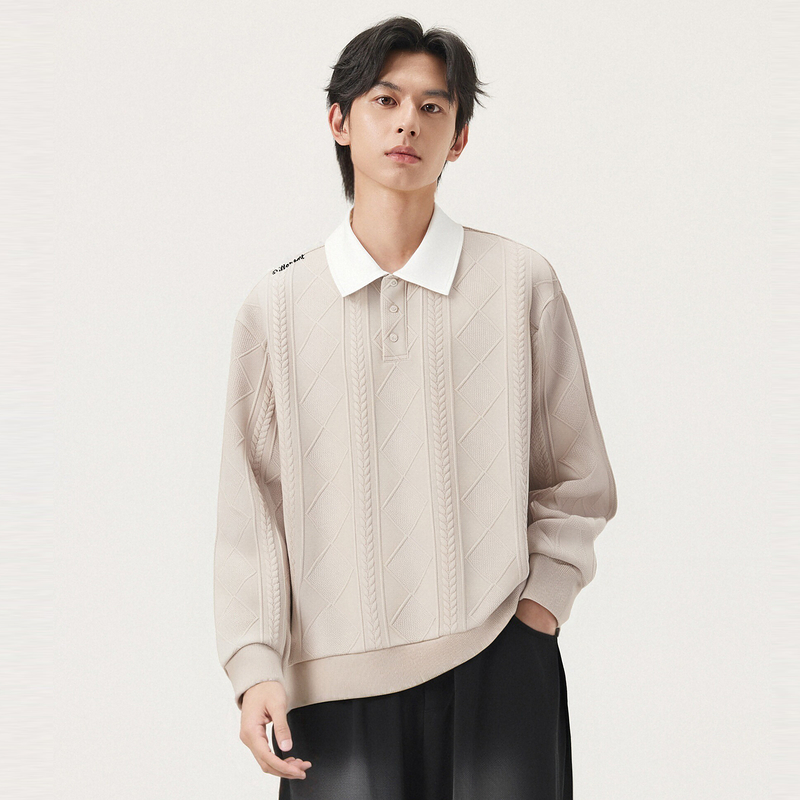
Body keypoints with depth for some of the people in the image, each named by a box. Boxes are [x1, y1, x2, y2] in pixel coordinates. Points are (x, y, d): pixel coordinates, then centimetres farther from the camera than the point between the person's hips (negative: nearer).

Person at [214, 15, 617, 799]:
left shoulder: (521, 283, 2)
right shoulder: (277, 306, 3)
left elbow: (574, 480, 9)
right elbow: (252, 507, 3)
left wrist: (540, 602, -1)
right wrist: (256, 668, -3)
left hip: (498, 663, 0)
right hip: (337, 677, 0)